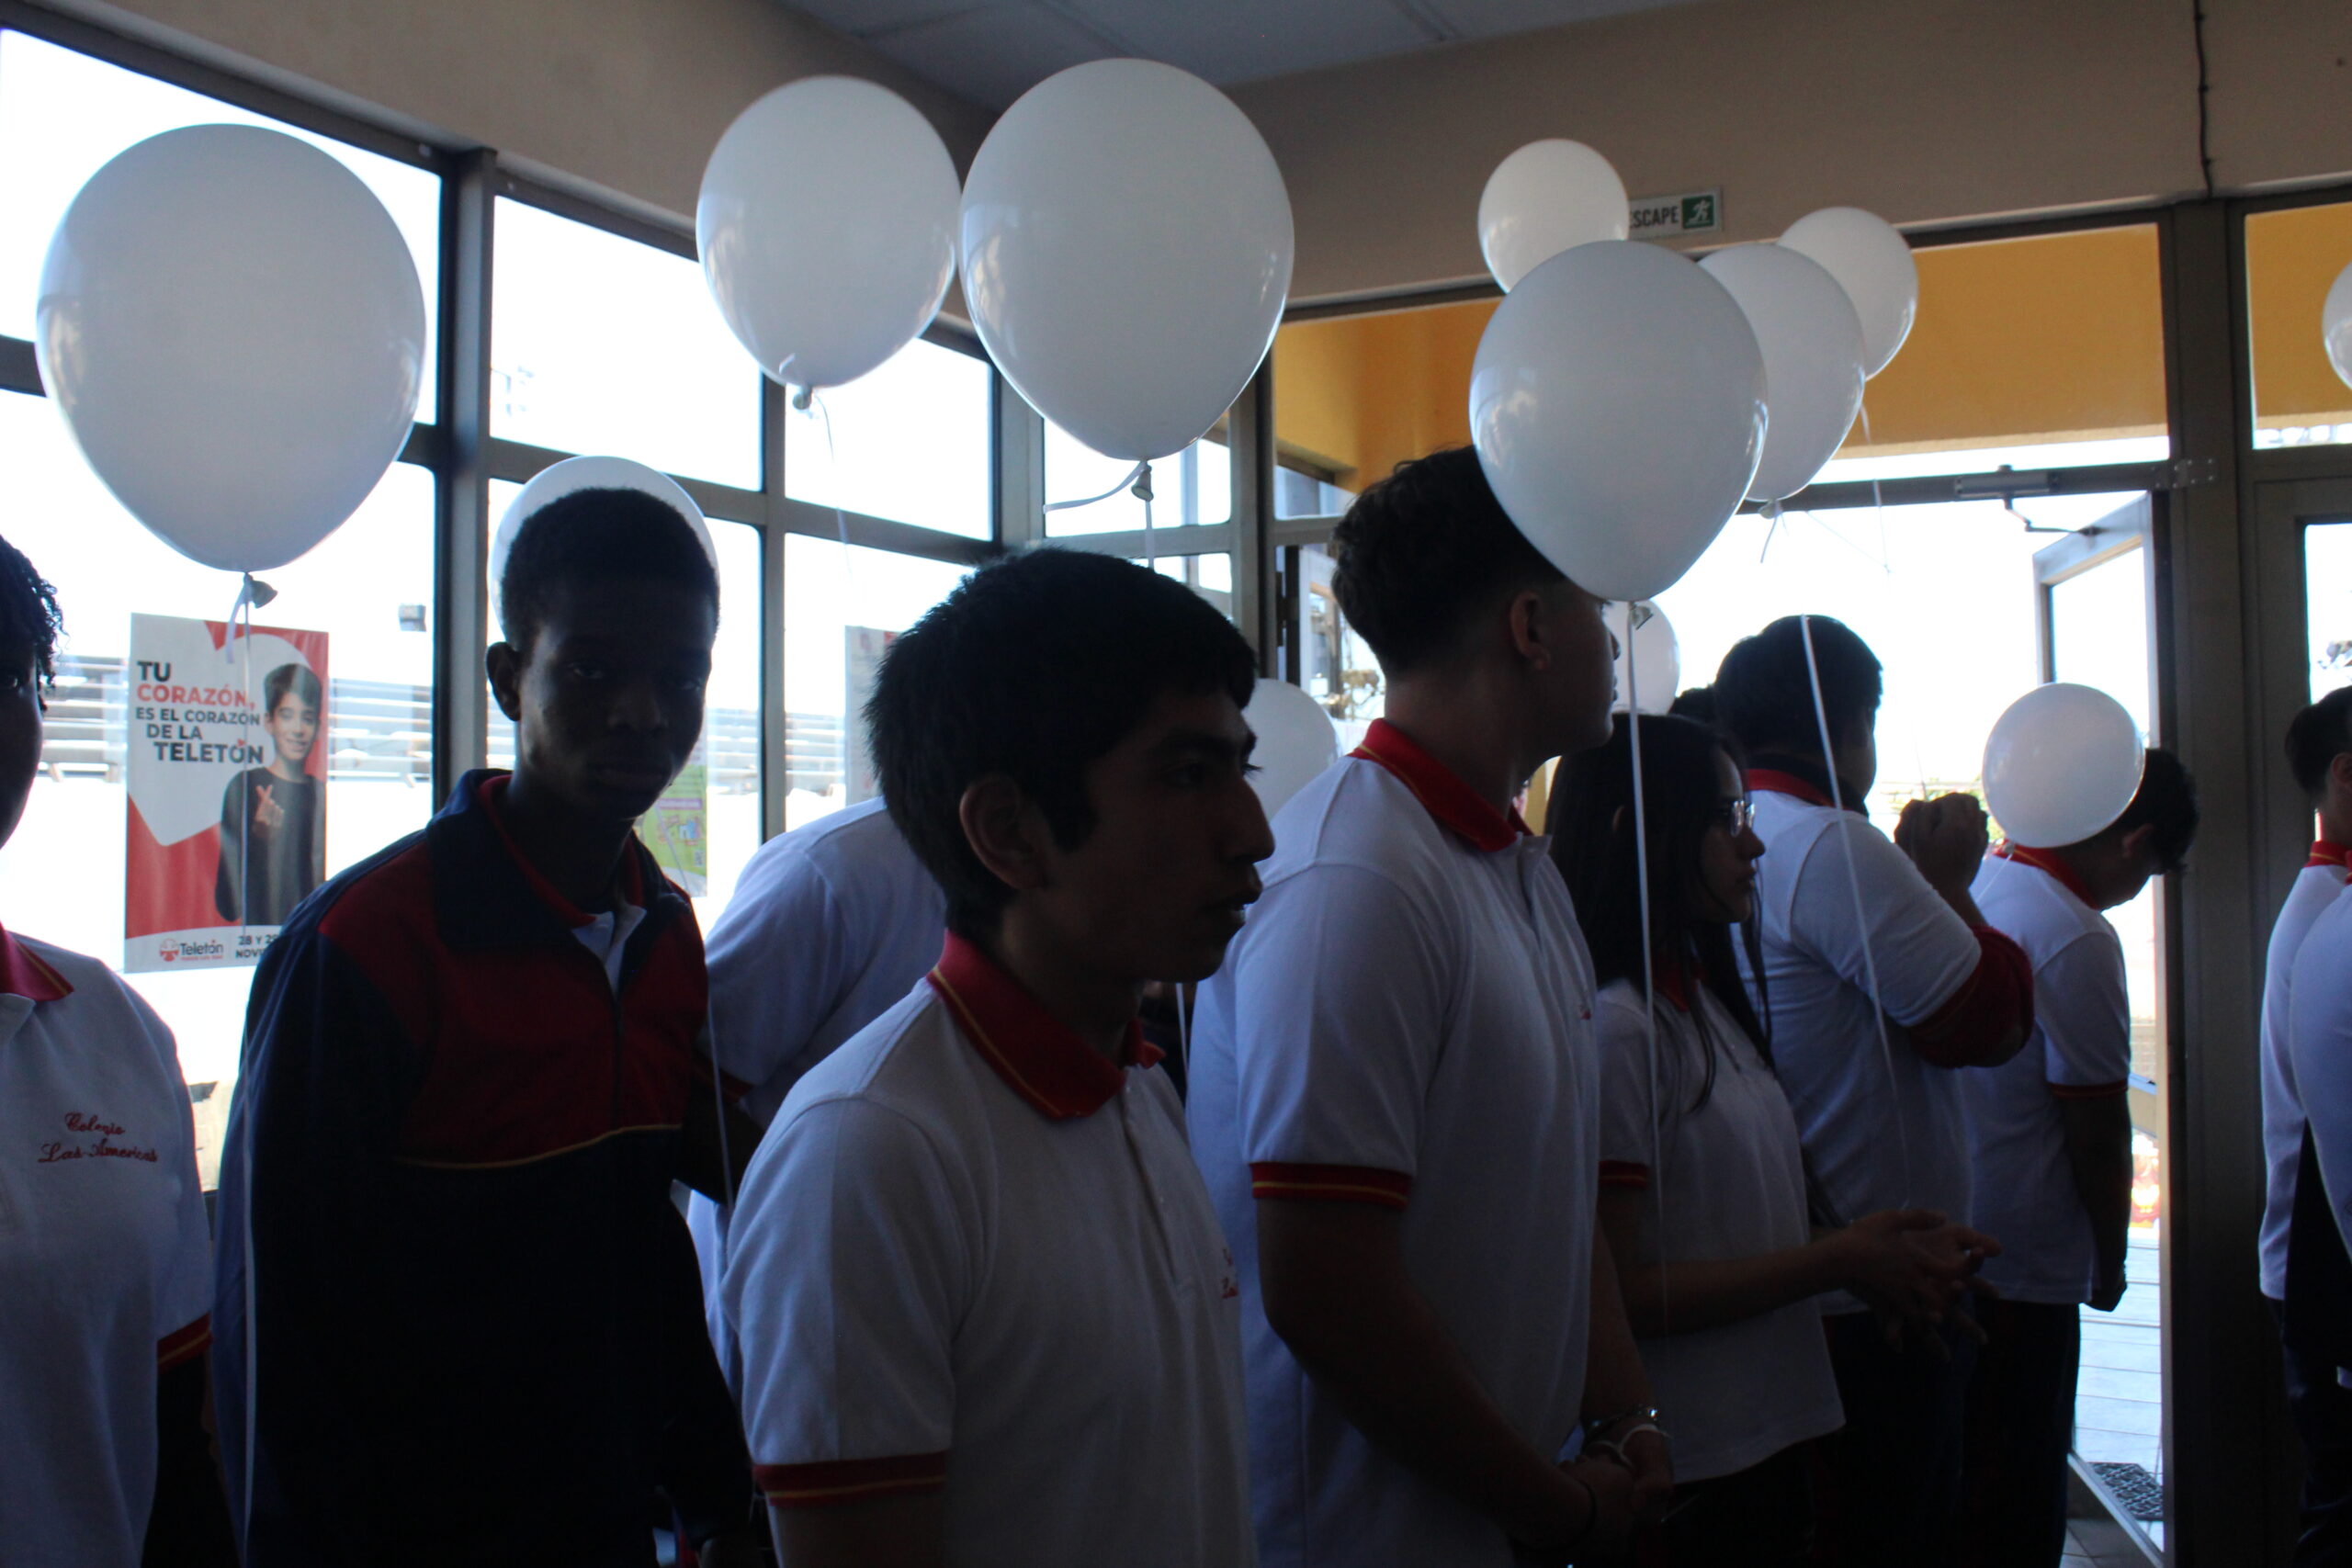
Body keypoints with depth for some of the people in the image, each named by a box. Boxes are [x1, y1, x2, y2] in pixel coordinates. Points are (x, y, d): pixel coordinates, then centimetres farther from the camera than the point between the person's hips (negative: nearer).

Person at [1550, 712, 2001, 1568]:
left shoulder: (1709, 1004, 11)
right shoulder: (1616, 1030, -19)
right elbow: (1616, 1294, -22)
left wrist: (1877, 1253, -3)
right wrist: (1841, 1258, -16)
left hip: (1770, 1442, 9)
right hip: (1688, 1473, -9)